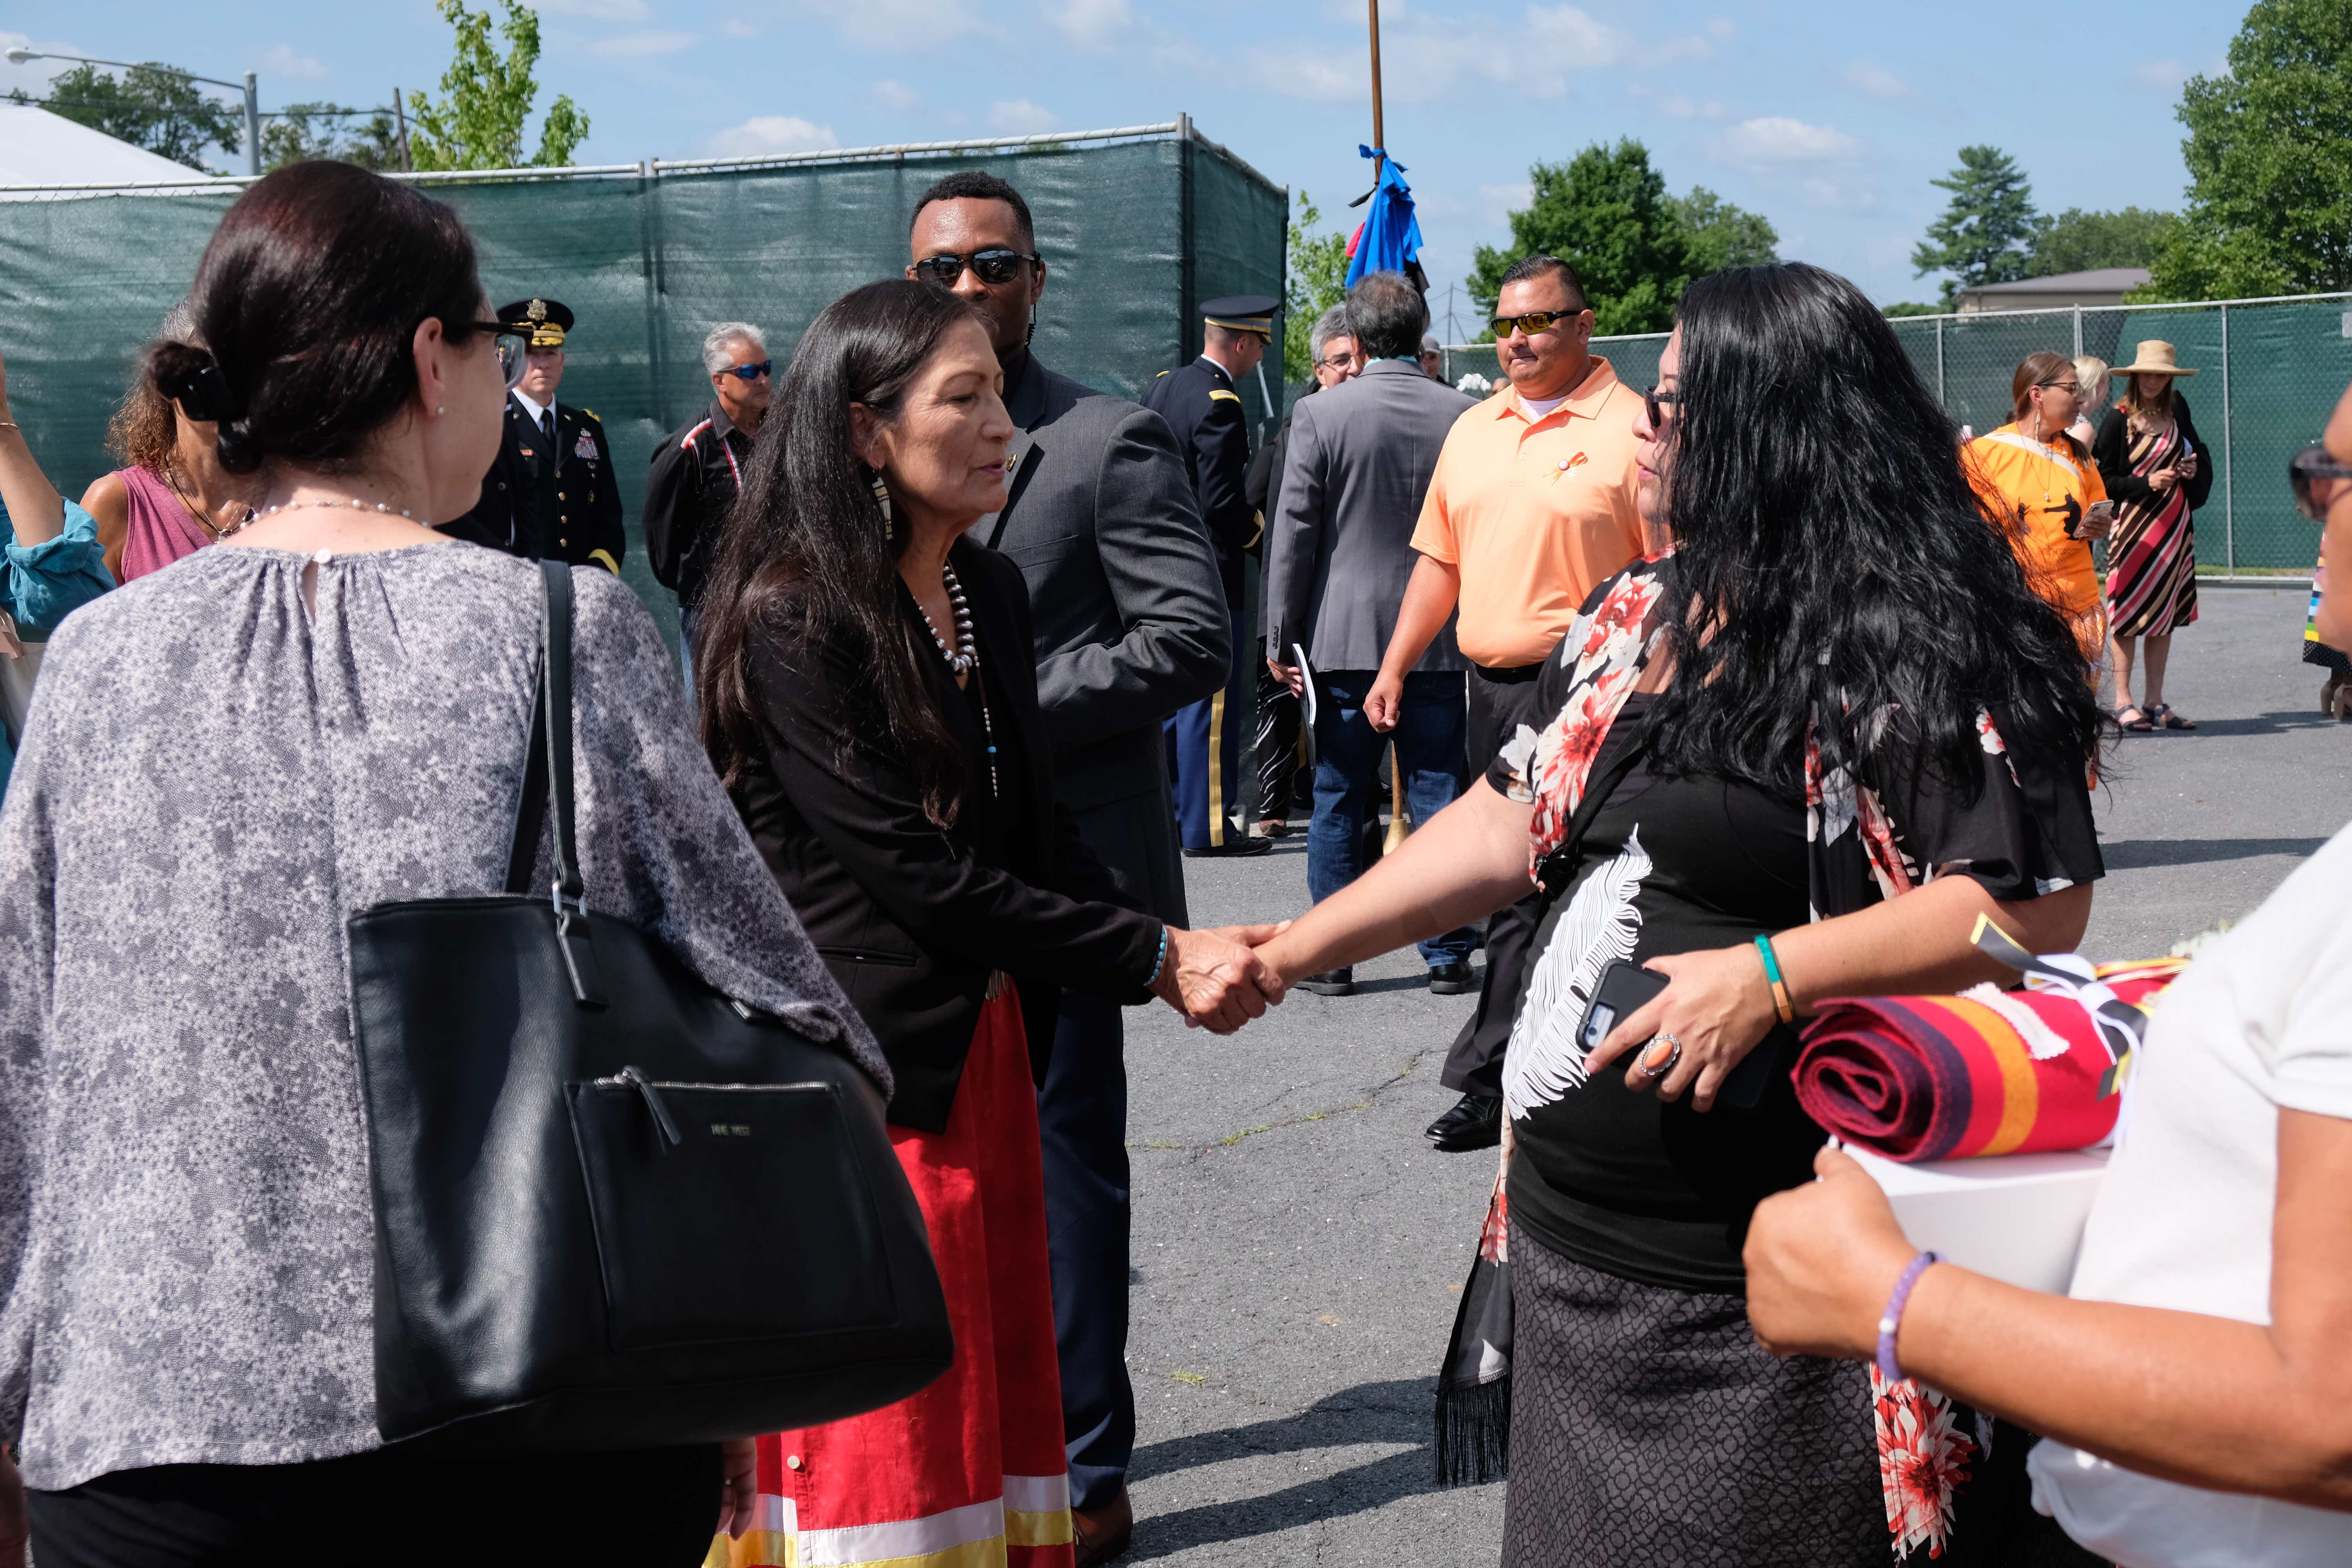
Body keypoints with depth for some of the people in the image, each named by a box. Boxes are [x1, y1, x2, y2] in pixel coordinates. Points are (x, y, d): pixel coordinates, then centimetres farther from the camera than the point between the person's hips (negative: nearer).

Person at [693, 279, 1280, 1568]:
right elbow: (919, 872, -20)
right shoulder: (792, 621, -16)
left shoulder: (993, 592, 9)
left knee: (991, 1401, 14)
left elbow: (1039, 835, 9)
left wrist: (1181, 952, -7)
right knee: (882, 1450, 4)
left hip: (983, 1057, 8)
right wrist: (1154, 958, -15)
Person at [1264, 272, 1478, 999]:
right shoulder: (1464, 414, 0)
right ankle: (1449, 954, 11)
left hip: (1345, 637, -1)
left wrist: (1282, 637, 2)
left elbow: (1294, 534, -5)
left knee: (1338, 802, 7)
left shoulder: (1319, 414, -6)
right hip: (1440, 639, 2)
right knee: (1440, 800, 7)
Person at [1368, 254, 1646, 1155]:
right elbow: (1440, 560, 19)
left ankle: (1490, 1079, -1)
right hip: (1489, 683, 7)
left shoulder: (1630, 430, -6)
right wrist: (1395, 668, 13)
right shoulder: (1474, 429, 16)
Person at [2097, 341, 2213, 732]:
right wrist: (2148, 483, -18)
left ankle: (2154, 701, 14)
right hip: (2133, 521, -6)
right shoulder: (2118, 419, -9)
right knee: (2128, 611, -4)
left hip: (2174, 521, 6)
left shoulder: (2177, 410, 8)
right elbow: (2103, 480, -9)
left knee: (2166, 611, 8)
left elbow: (2196, 451, 24)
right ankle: (2123, 700, 3)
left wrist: (2193, 468, 4)